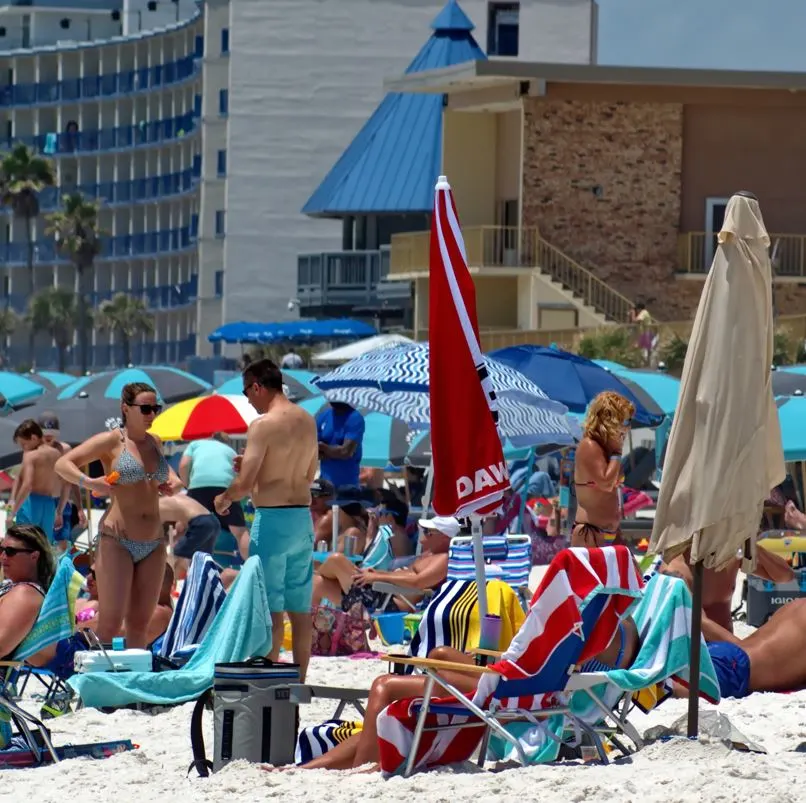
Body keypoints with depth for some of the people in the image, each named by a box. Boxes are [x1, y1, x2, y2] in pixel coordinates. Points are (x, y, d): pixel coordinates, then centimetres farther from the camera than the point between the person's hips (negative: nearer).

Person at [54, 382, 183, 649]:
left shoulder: (155, 443, 13)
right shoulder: (111, 441, -4)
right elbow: (62, 464, -7)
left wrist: (173, 483, 14)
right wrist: (88, 482, -24)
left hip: (153, 544, 6)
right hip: (117, 540, -6)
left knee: (140, 622, 7)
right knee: (110, 623, -11)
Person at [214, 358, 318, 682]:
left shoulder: (263, 425, -14)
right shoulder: (307, 421, 9)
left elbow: (245, 483, -19)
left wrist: (224, 498, 2)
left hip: (271, 519, -7)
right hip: (302, 517, 7)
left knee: (271, 607, -4)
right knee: (300, 607, 10)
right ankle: (299, 681, 14)